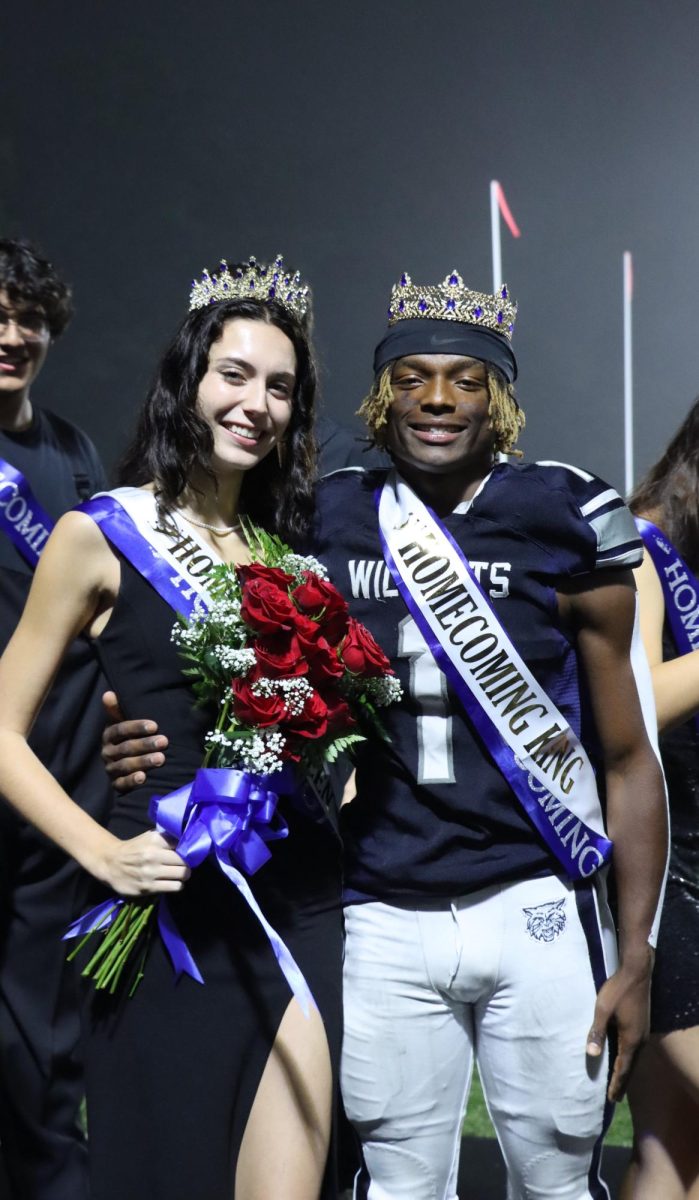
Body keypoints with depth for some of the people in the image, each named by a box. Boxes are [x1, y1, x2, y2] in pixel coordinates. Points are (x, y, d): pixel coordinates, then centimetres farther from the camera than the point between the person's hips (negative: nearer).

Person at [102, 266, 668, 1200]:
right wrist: (160, 746, -7)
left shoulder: (564, 522, -2)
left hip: (537, 912, -1)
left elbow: (627, 757, 2)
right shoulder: (326, 525, 4)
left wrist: (635, 956, -2)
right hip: (384, 924, 2)